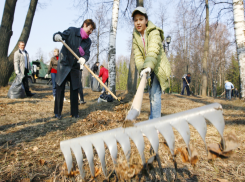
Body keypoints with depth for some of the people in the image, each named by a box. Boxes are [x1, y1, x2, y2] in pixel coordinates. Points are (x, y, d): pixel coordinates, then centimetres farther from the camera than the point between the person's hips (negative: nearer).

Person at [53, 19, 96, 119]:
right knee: (60, 88, -1)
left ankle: (74, 113, 17)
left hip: (75, 67, 4)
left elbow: (87, 53, -5)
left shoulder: (88, 41, 3)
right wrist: (57, 36, -38)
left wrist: (84, 58, -29)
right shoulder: (72, 31, -8)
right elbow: (61, 35, -13)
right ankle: (57, 112, 12)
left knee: (75, 90, 6)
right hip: (64, 64, -3)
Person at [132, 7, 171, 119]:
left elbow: (153, 51, -36)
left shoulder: (154, 32, -18)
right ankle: (153, 118, 29)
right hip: (149, 69, 7)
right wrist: (141, 68, -24)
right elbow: (138, 55, -8)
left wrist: (148, 66, -52)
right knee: (151, 94, 15)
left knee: (155, 94, -16)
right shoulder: (135, 36, 0)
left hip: (159, 67, -7)